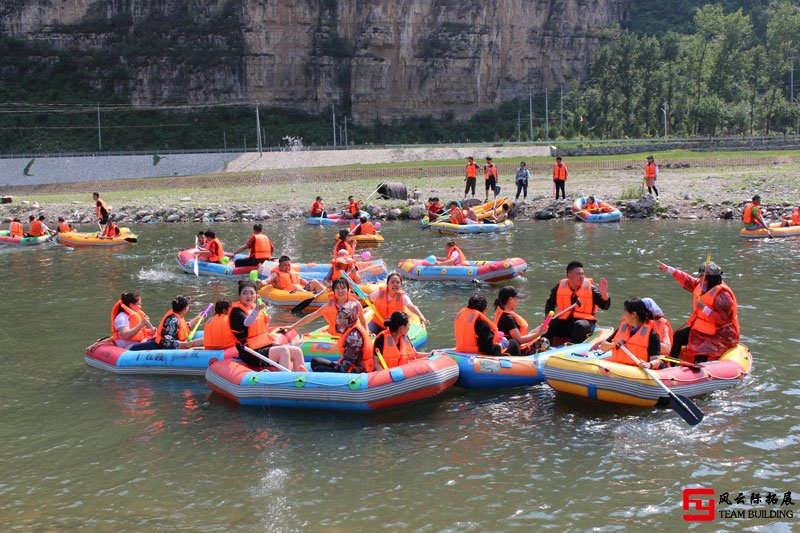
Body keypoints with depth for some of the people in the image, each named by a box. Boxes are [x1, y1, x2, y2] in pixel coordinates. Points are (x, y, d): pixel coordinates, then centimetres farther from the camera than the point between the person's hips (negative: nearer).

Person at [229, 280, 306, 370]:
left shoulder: (254, 307, 15)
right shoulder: (236, 311, -9)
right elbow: (247, 323, -32)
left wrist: (267, 322, 7)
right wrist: (256, 311, -48)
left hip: (266, 344, 9)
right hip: (251, 353, -9)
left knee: (297, 351, -4)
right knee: (283, 350, -29)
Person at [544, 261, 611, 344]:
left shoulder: (591, 288, -3)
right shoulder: (559, 288, 3)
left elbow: (605, 306, -6)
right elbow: (550, 304, 20)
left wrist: (604, 293, -25)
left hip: (585, 321, -3)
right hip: (564, 321, 3)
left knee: (580, 325, -36)